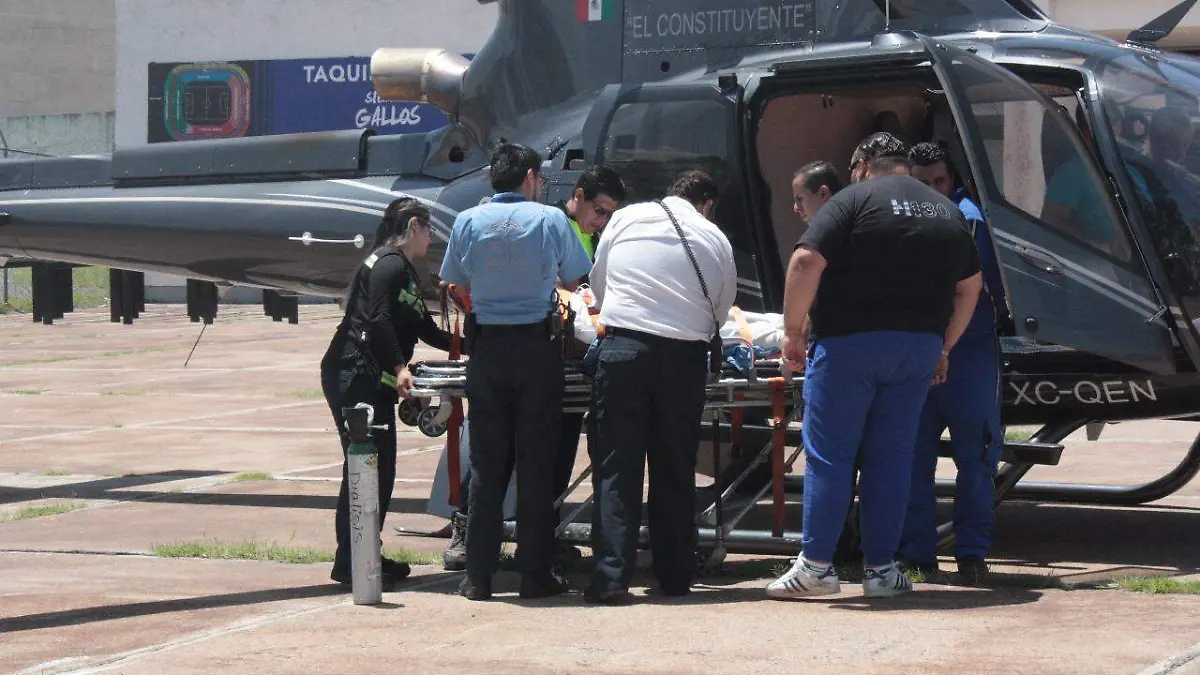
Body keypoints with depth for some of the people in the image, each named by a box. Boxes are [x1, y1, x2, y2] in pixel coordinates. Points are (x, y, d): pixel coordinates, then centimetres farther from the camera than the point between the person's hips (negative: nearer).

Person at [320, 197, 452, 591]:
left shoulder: (404, 271, 23)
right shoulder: (389, 264, -9)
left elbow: (426, 331, 28)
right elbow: (377, 320, -21)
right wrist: (399, 368, -28)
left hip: (373, 383, 10)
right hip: (353, 376, -10)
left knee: (380, 468, 10)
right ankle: (349, 564, -9)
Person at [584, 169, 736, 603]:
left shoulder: (626, 218, 10)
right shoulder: (716, 239, 10)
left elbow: (597, 282, 18)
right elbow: (722, 308, 13)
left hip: (623, 345, -1)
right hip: (685, 355, 1)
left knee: (615, 464, 0)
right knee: (675, 469, 11)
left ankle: (612, 574, -9)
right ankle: (675, 576, 15)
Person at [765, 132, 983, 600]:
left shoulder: (855, 199, -3)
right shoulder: (947, 211, 16)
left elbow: (806, 262, -13)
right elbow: (970, 286, 20)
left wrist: (793, 330, -7)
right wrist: (942, 348, 24)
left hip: (849, 342, -5)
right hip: (919, 346, 5)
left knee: (828, 456, 0)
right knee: (891, 457, 9)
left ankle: (815, 565, -1)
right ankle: (881, 568, 8)